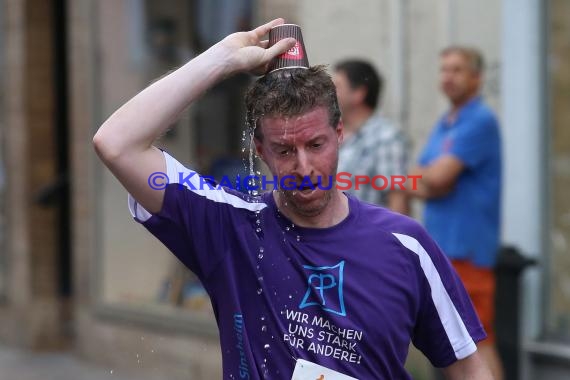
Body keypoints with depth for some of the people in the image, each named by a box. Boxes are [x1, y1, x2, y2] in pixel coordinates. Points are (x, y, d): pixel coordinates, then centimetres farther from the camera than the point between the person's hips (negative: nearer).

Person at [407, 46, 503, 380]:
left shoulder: (480, 122, -11)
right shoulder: (444, 124, 17)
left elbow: (437, 178, -18)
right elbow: (425, 184, 11)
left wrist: (419, 174, 3)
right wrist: (425, 185, -11)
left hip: (466, 246, -9)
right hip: (440, 245, 9)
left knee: (477, 340, -8)